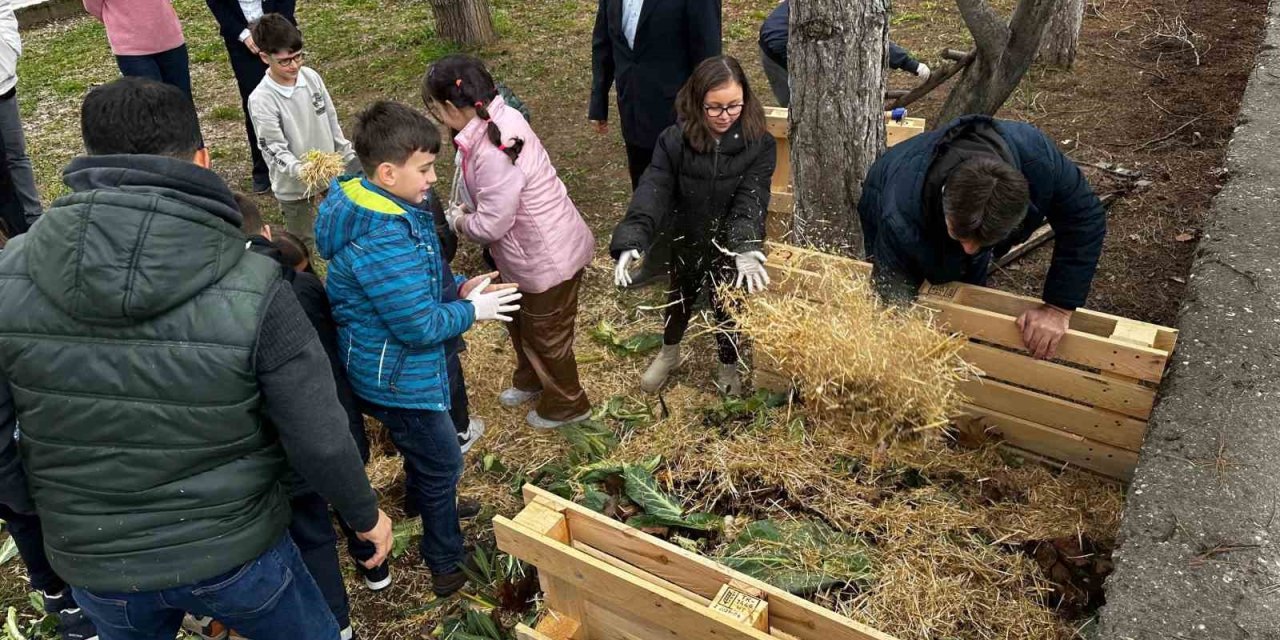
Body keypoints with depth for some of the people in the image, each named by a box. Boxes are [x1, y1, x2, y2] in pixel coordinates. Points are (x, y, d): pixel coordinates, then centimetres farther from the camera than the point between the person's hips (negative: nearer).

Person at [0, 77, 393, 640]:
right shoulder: (252, 290, -25)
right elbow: (320, 441, -19)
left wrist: (47, 504, 12)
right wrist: (366, 515, 0)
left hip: (94, 564, 3)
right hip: (233, 551, -3)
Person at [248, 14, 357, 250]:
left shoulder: (311, 77, -7)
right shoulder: (261, 99, -22)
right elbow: (275, 150, -23)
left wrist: (348, 155, 9)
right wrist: (301, 171, -41)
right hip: (294, 184, -5)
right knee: (302, 243, 11)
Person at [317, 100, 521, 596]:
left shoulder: (365, 199, -2)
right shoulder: (382, 240, -35)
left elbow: (418, 279, 11)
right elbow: (421, 327, -29)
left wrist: (458, 288, -2)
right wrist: (472, 311, -14)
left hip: (384, 367, 9)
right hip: (397, 379, -9)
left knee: (420, 449, 32)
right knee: (442, 464, 9)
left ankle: (423, 503, 59)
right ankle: (447, 566, 30)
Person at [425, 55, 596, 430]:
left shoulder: (493, 153, -33)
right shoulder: (500, 119, -5)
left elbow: (492, 225, -26)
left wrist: (458, 221, -7)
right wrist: (467, 210, -4)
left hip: (548, 258, -9)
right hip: (532, 249, 9)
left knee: (546, 335, 14)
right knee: (521, 322, 29)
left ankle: (566, 405, 38)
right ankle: (530, 381, 55)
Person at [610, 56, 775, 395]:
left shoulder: (759, 144, -21)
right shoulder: (674, 140, -20)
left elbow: (751, 200, -29)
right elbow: (653, 191, -29)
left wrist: (745, 248, -47)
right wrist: (631, 241, -44)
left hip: (730, 251, -1)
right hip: (687, 245, 1)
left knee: (728, 310, 19)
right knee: (678, 302, 26)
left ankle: (728, 367, 49)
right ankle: (669, 353, 56)